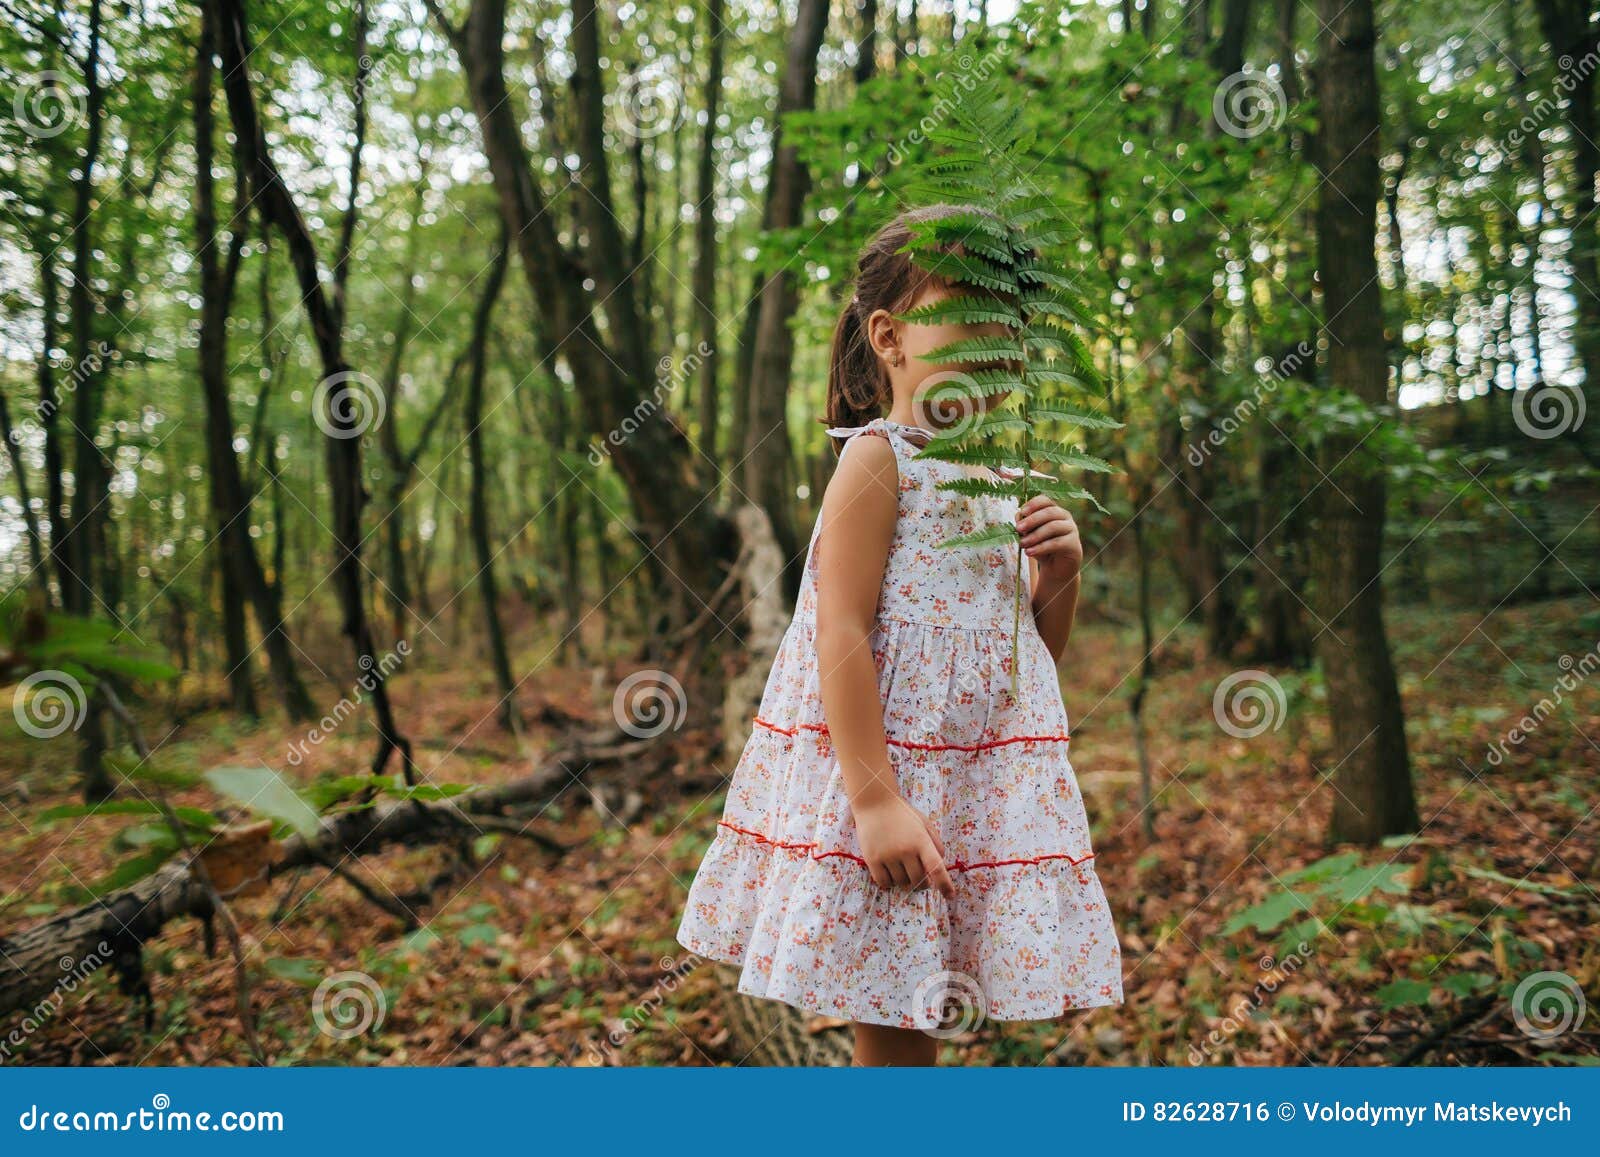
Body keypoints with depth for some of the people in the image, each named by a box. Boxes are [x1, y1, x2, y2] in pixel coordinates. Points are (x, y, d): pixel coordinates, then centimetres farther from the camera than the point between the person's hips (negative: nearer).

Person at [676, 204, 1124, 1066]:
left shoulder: (1004, 479, 13)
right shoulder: (879, 458, -9)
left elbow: (1035, 655, 19)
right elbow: (841, 634, -17)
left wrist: (1060, 575, -1)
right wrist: (874, 800, -23)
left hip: (982, 788, 7)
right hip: (888, 773, -7)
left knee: (920, 1015, 15)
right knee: (890, 1031, 3)